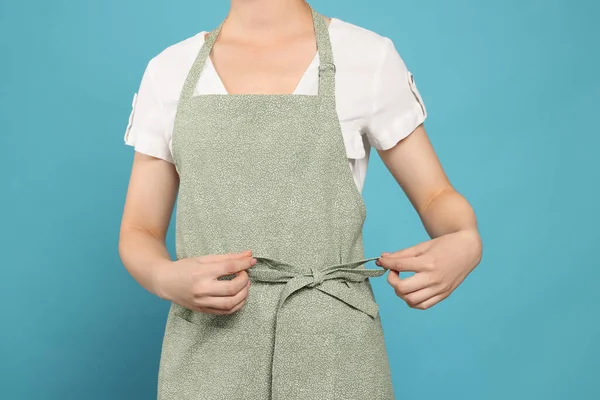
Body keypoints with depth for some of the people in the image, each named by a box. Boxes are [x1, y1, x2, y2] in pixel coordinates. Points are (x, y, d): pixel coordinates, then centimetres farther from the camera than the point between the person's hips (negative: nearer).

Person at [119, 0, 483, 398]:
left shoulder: (369, 56, -3)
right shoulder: (168, 71, 3)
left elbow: (436, 196, 5)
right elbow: (139, 233, 5)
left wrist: (466, 243, -17)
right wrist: (167, 278, -16)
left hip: (331, 347, -1)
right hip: (207, 353, 2)